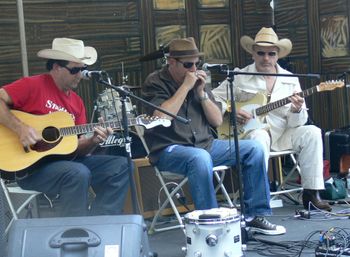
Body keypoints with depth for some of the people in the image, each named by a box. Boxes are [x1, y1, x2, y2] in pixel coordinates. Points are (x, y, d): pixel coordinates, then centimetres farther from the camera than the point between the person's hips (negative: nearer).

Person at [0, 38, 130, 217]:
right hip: (30, 165, -7)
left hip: (65, 160, 8)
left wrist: (93, 141, -9)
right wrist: (20, 128, -25)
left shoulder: (76, 102, 13)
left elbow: (77, 147, 13)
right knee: (79, 173, -33)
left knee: (120, 165, -3)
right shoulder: (33, 85, -7)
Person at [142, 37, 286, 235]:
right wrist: (185, 87, -17)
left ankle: (256, 215, -2)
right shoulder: (156, 82, -5)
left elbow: (217, 121, 9)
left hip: (205, 144, 7)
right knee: (200, 158, -39)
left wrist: (202, 93, -5)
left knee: (254, 148, -7)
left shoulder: (198, 81, 12)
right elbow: (161, 117, -23)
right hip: (169, 150, -6)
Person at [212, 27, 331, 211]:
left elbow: (297, 123, 5)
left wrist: (296, 111, -19)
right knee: (259, 137, -37)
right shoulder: (240, 77, 1)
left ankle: (311, 193, -14)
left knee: (312, 132, -20)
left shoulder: (291, 80, 8)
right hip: (251, 132, -3)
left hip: (282, 134, 3)